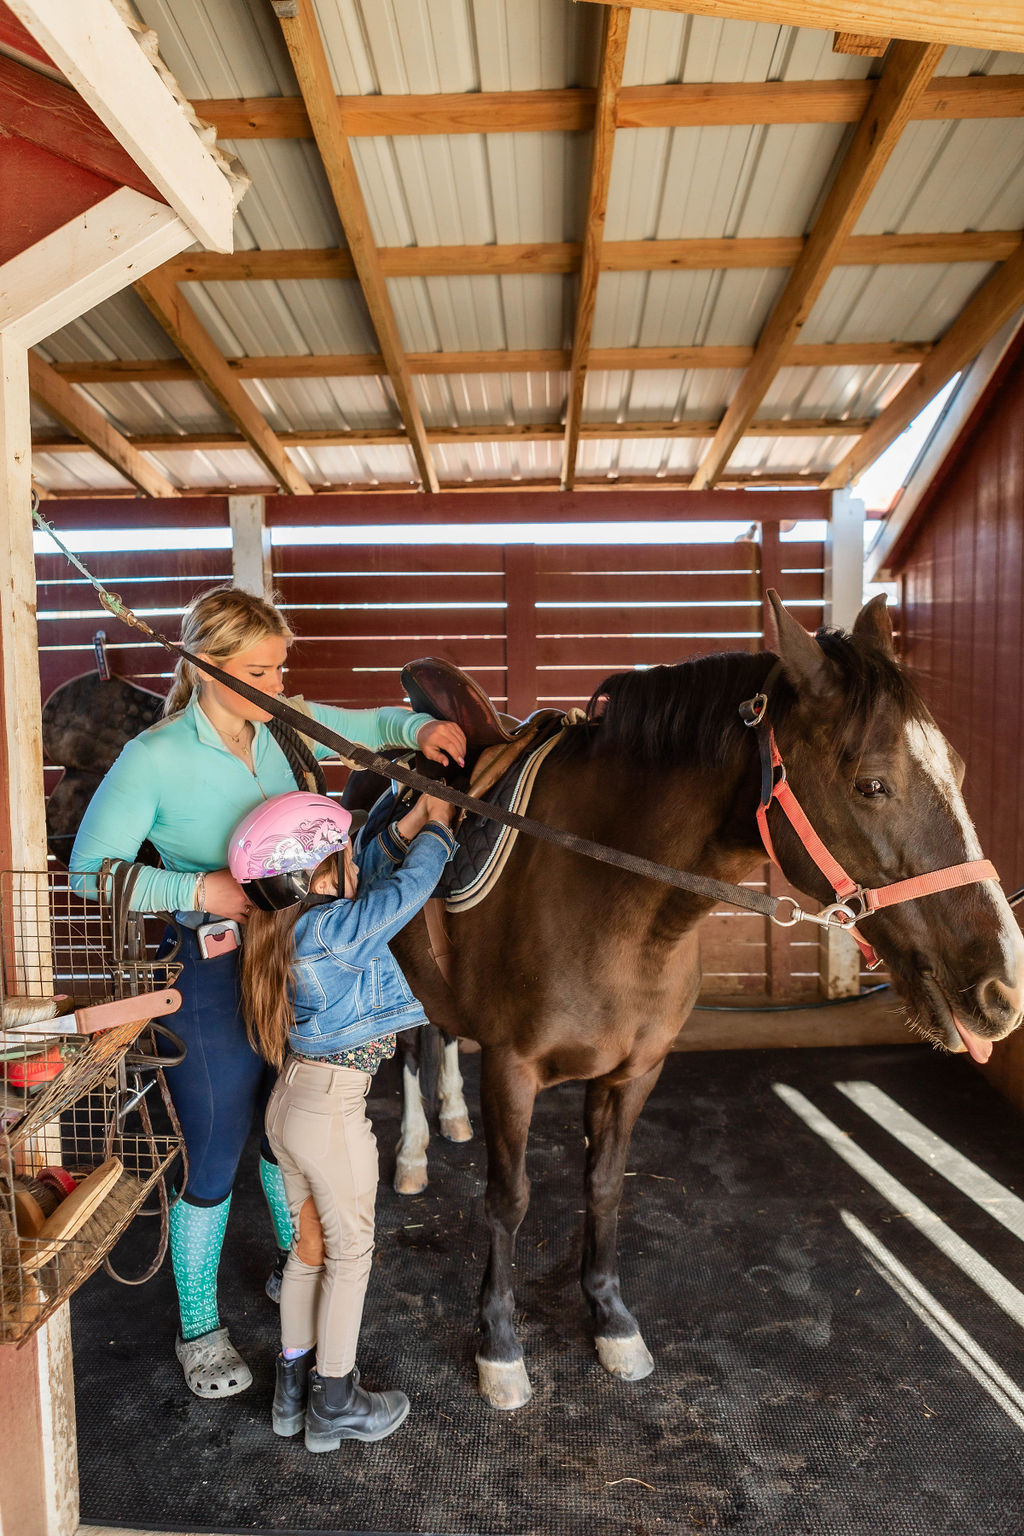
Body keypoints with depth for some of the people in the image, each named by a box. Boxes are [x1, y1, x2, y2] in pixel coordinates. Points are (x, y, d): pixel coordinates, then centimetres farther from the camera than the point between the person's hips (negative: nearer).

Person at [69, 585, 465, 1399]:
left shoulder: (287, 727, -3)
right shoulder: (155, 759, -17)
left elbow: (370, 726, 11)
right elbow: (90, 868, -13)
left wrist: (425, 728, -12)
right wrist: (197, 889, -26)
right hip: (214, 974, -5)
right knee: (214, 1155, 10)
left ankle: (295, 1270, 50)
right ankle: (200, 1328, 35)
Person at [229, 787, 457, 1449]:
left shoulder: (289, 924, 3)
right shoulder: (331, 930, -23)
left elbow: (377, 872, 14)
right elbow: (408, 887, -20)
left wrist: (411, 823, 8)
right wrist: (438, 829, -4)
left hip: (291, 1098, 8)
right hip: (333, 1111, -8)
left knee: (311, 1247, 23)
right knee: (351, 1252, 12)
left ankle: (294, 1388, 39)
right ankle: (335, 1406, 29)